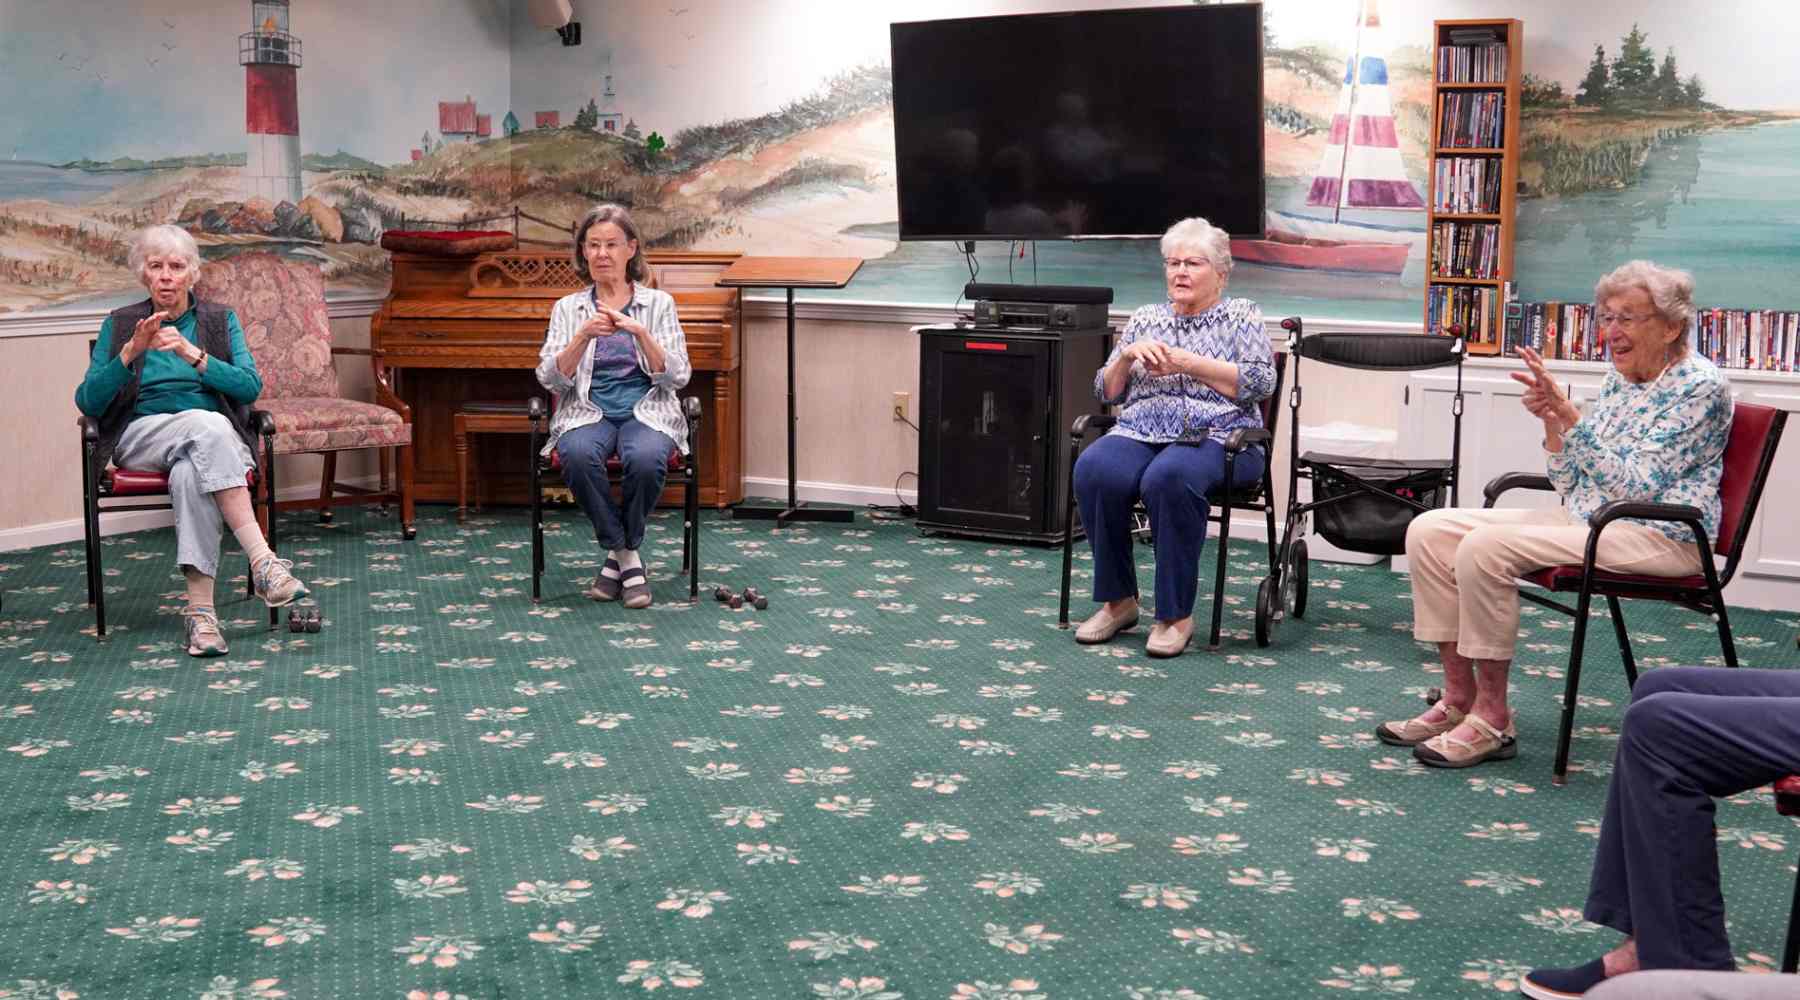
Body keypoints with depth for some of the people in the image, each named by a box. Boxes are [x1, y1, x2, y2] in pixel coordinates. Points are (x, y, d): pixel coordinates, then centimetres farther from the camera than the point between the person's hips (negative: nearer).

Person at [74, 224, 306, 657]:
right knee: (207, 425, -37)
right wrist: (131, 352, -14)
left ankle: (201, 609, -42)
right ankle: (262, 560, -46)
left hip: (214, 436, 1)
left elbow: (250, 387, -4)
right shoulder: (120, 324, 11)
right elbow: (87, 402, 0)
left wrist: (193, 354, -17)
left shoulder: (220, 320, 12)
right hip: (142, 436, -1)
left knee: (191, 476, -38)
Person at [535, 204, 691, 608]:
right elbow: (550, 378, -1)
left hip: (646, 411, -1)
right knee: (577, 455, -35)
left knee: (645, 458, -36)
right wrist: (583, 337, -17)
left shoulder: (658, 303, 8)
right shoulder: (568, 308, 11)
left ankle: (618, 553, -11)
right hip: (588, 412, 1)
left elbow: (677, 377, -2)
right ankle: (627, 557, -18)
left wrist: (641, 333, -17)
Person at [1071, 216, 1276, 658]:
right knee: (1093, 471, -30)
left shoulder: (1242, 316, 11)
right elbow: (1105, 392, 18)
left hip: (1215, 437, -4)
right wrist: (1128, 355, -2)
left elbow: (1261, 383, -4)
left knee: (1168, 478, -38)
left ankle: (1176, 614, -28)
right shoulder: (1144, 319, 21)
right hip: (1141, 432, 4)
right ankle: (1118, 601, -16)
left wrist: (1188, 364, -10)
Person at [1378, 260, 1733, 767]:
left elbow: (1635, 486, -19)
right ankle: (1459, 700, -3)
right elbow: (1571, 485, 13)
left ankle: (1492, 718, -19)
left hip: (1659, 536, -9)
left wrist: (1568, 414, -22)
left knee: (1486, 547, -29)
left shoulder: (1699, 386, -11)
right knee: (1429, 530, -4)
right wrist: (1551, 420, -3)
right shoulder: (1619, 381, 13)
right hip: (1587, 520, 9)